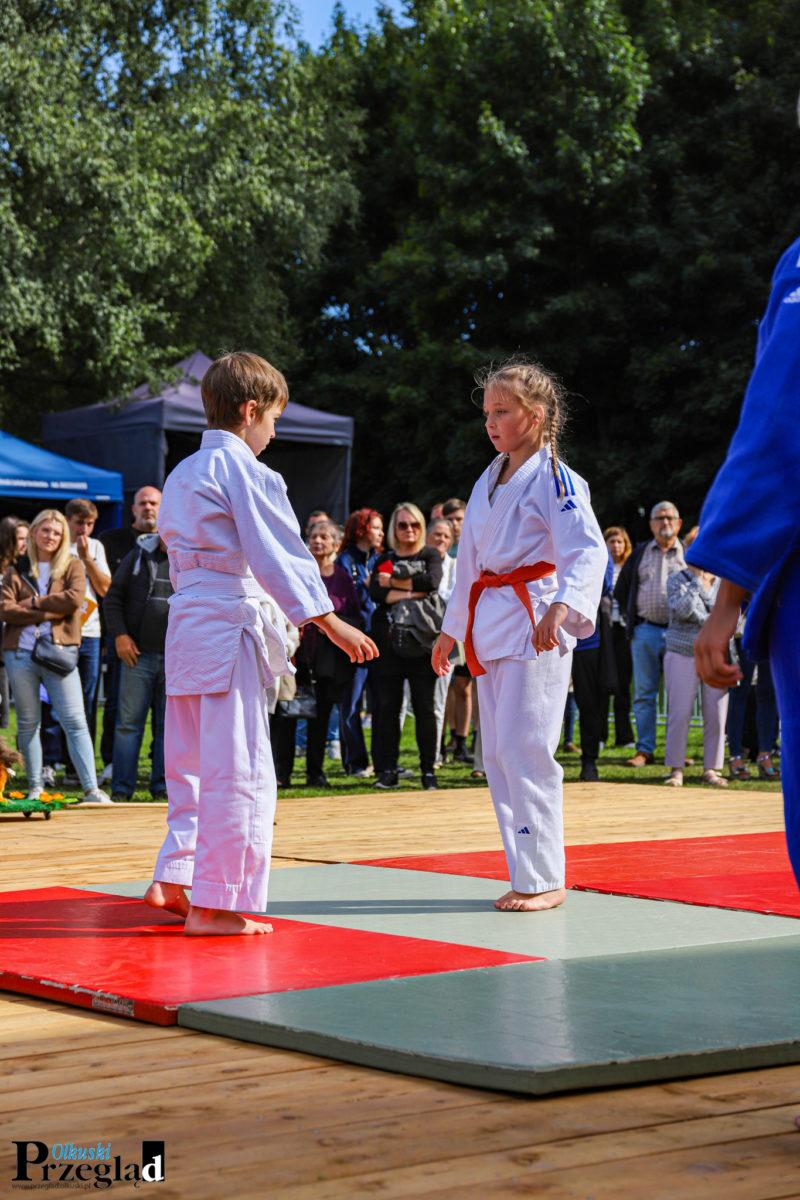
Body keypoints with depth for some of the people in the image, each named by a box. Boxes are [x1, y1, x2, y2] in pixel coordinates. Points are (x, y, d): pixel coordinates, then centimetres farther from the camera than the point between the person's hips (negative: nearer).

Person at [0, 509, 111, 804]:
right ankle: (34, 789, 15)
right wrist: (48, 611, -10)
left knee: (75, 722, -7)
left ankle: (91, 789, -10)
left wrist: (33, 603, -5)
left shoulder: (72, 566, 9)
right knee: (28, 723, 8)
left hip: (59, 652, -2)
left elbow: (74, 599, -10)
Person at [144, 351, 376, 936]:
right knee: (239, 767, -6)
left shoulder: (183, 472, 18)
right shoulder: (244, 469, -9)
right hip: (231, 622, -9)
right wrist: (332, 623, -13)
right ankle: (215, 903, -4)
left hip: (186, 619, 9)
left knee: (195, 760, 17)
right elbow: (278, 553, -14)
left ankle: (172, 880, 19)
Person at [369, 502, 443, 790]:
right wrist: (412, 591, -14)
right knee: (388, 707, 2)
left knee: (424, 707, -1)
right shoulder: (385, 560, 13)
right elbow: (375, 593, -5)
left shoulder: (430, 555, 10)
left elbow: (432, 581, -12)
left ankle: (428, 770, 3)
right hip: (389, 640, 2)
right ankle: (388, 770, 6)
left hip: (421, 640, -2)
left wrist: (393, 582, -6)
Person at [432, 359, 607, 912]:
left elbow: (588, 551, -20)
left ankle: (545, 879, -1)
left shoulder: (554, 480, -9)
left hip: (536, 626, -8)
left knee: (525, 750, -10)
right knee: (498, 754, 8)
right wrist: (453, 628, 26)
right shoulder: (489, 483, 17)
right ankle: (527, 872, 16)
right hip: (491, 626, 8)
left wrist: (561, 606, -36)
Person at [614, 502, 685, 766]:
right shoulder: (640, 553, 12)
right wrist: (630, 619, 11)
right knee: (644, 693, 2)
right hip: (645, 632, 1)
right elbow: (621, 590, 19)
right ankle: (644, 749, 5)